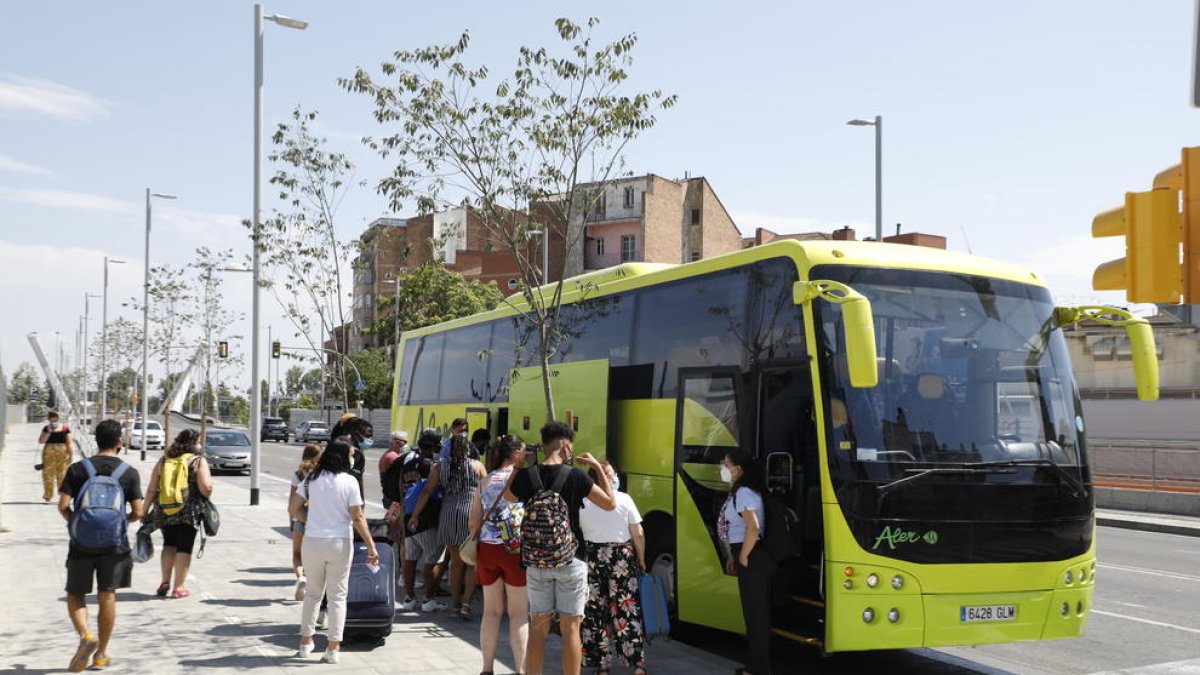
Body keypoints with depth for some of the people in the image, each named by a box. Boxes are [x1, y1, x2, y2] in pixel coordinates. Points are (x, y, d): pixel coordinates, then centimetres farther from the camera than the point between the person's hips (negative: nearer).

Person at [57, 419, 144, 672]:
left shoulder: (78, 469, -2)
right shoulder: (129, 473, -2)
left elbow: (63, 505, -8)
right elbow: (138, 512, -5)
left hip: (82, 542, 0)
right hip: (114, 543, 0)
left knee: (75, 595, 13)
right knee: (107, 597, 9)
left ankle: (85, 635, -12)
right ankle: (101, 654, 16)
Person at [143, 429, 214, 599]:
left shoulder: (164, 460, 7)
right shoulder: (198, 461, -5)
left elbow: (152, 489, 5)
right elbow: (206, 488, -14)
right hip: (188, 513, -4)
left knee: (169, 544, 21)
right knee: (184, 547, 6)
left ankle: (165, 582, 15)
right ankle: (179, 587, 10)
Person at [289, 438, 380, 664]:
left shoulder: (311, 479, 2)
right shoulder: (349, 482, -9)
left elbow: (293, 509, 2)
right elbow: (357, 518, -11)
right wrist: (371, 545, -7)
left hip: (312, 542, 3)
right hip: (339, 544, -3)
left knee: (313, 593, 19)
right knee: (337, 596, 7)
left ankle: (306, 642, 24)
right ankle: (333, 648, 8)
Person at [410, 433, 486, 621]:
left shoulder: (440, 466, 6)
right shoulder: (477, 466, 2)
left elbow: (427, 491, 4)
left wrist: (415, 515, 9)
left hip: (449, 514, 3)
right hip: (472, 514, -2)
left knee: (456, 562, 14)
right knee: (472, 563, 4)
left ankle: (455, 604, 20)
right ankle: (466, 603, -7)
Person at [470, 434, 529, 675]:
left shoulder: (486, 480, 8)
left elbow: (474, 521, 11)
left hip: (487, 549, 5)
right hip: (514, 549, -5)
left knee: (491, 610, 13)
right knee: (518, 613, 4)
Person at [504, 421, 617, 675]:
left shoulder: (526, 476, -3)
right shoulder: (576, 477, -11)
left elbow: (507, 496, 19)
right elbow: (610, 503, -2)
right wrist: (598, 467, 5)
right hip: (570, 561, -3)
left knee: (538, 628, 10)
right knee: (570, 629, 2)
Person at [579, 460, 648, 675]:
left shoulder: (582, 502, -3)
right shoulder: (624, 499, -6)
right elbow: (638, 535, -4)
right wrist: (641, 560, 9)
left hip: (592, 557, 1)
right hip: (622, 557, -1)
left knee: (595, 612, 10)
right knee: (627, 611, 6)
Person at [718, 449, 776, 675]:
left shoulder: (743, 493, -18)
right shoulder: (738, 491, 13)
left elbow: (753, 528, -29)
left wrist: (742, 558, -19)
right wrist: (733, 556, 17)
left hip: (753, 560, -10)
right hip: (750, 558, 10)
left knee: (756, 613, -2)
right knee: (754, 612, 15)